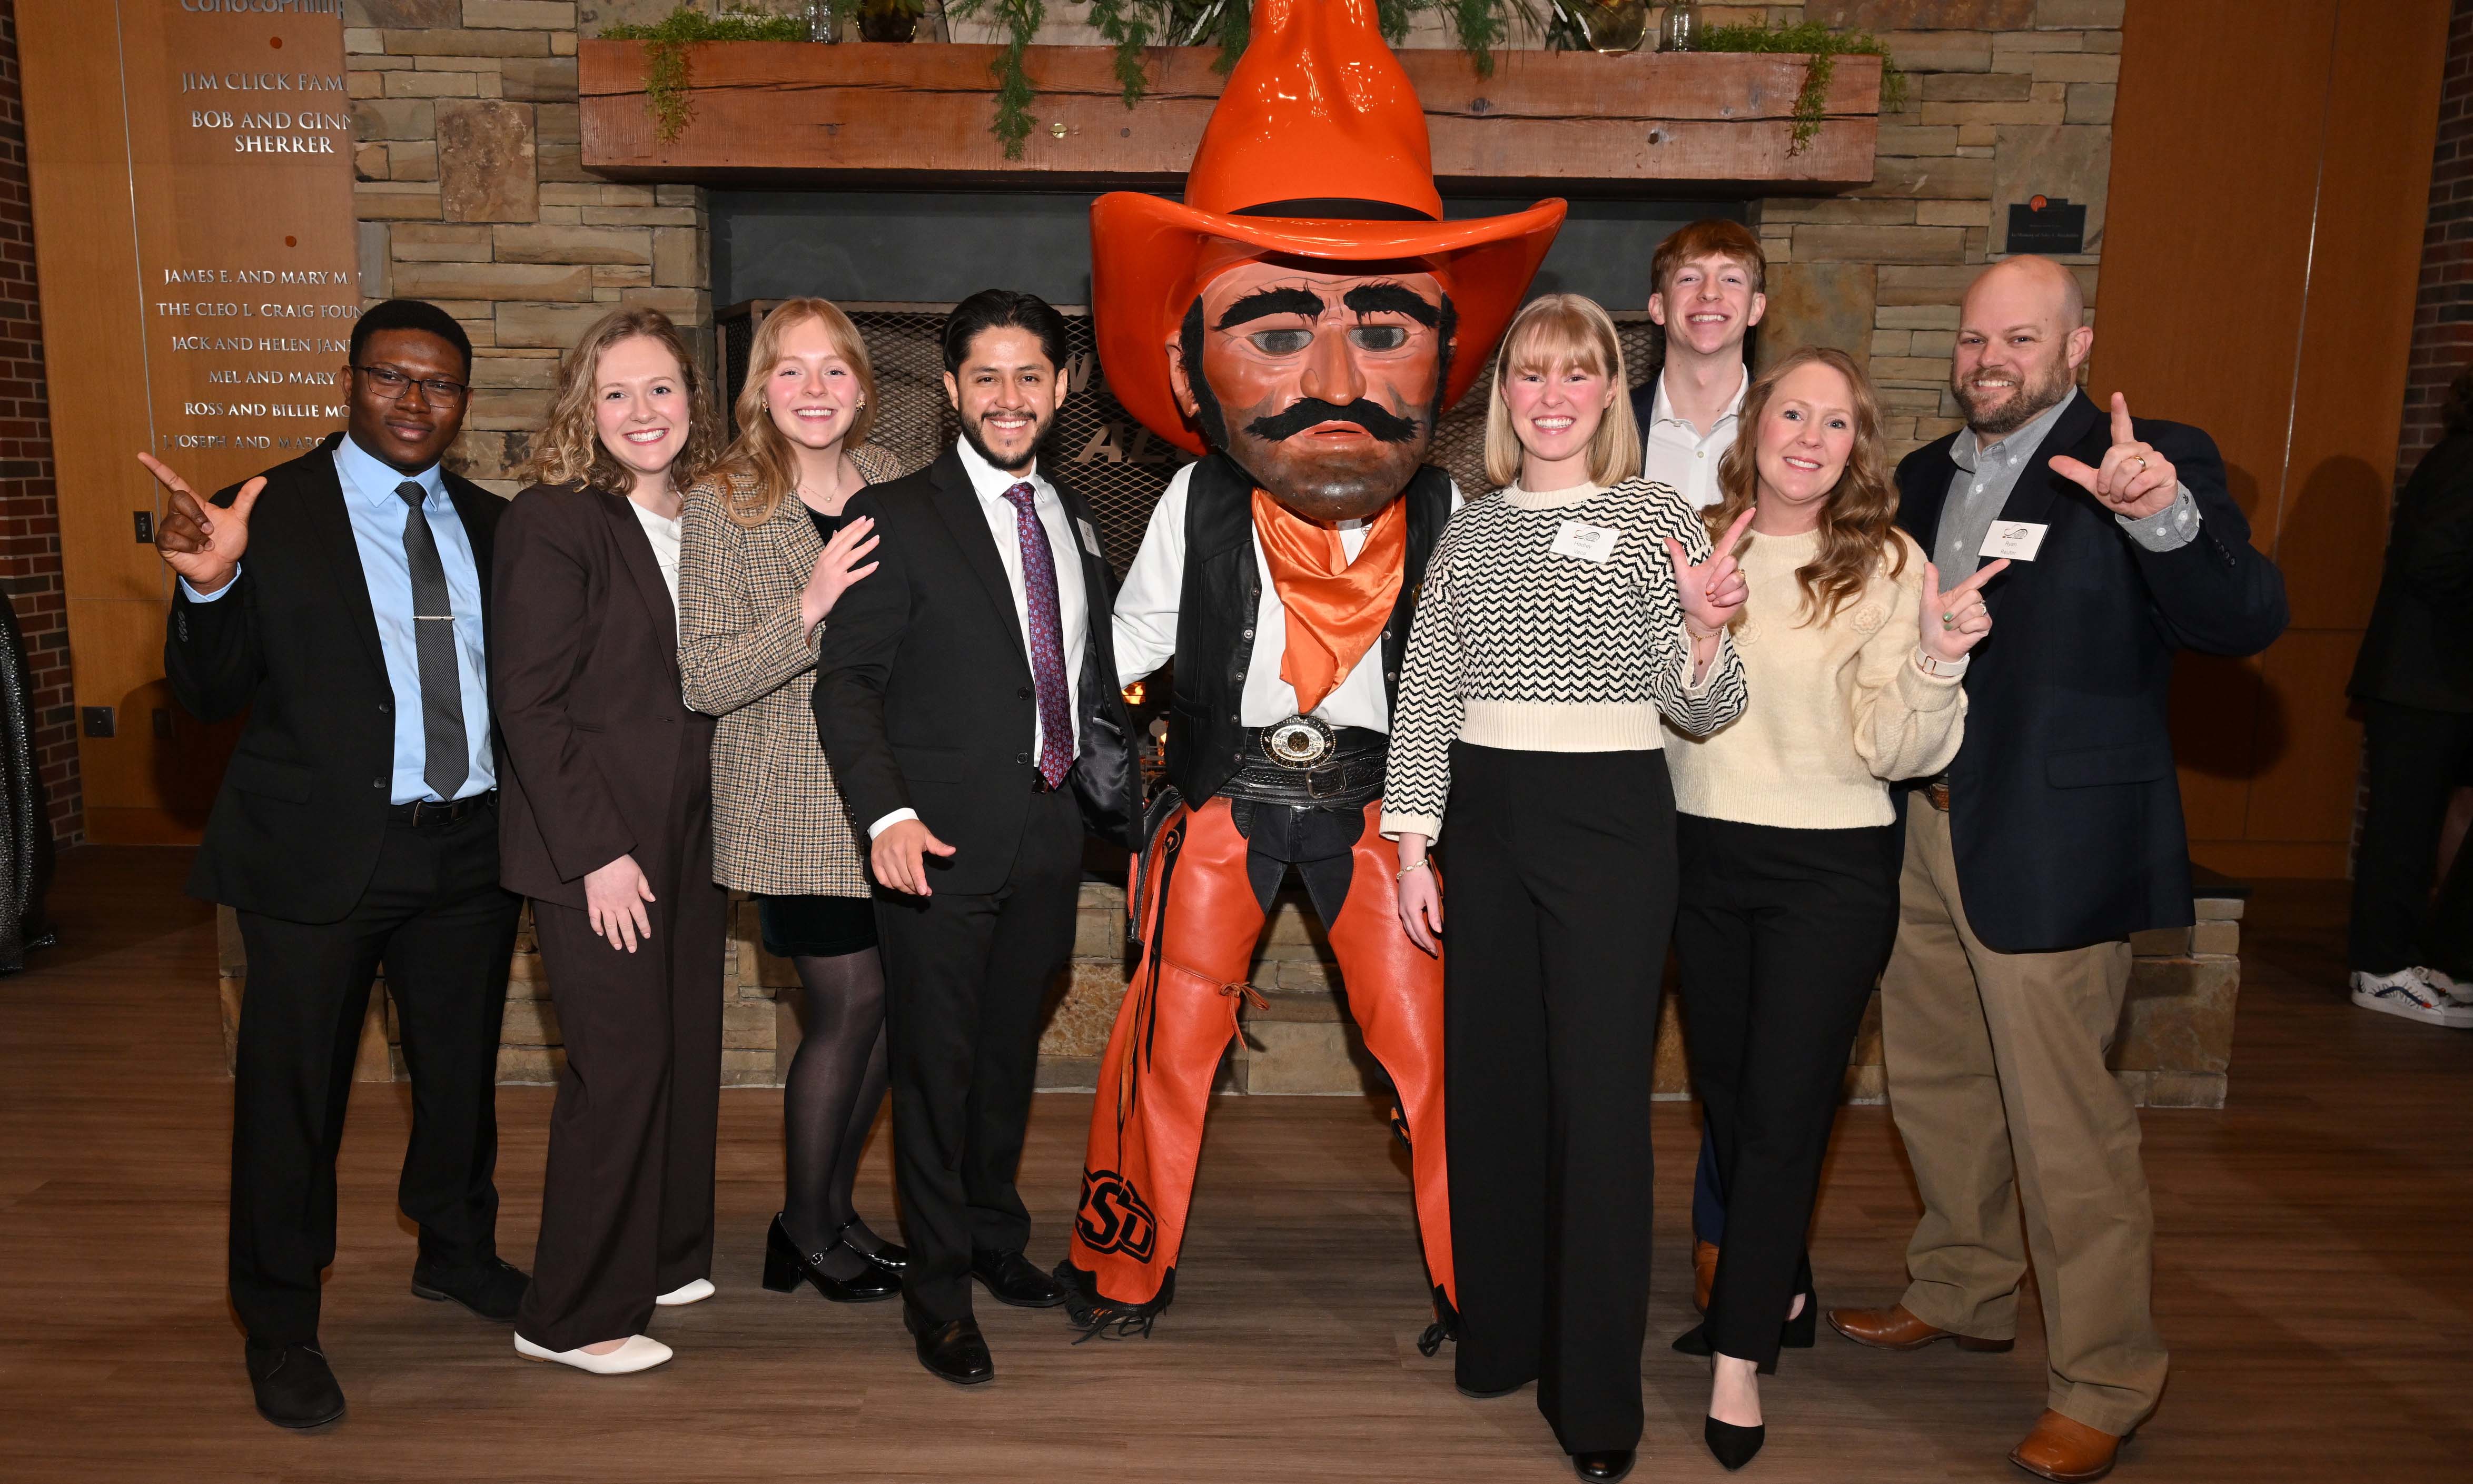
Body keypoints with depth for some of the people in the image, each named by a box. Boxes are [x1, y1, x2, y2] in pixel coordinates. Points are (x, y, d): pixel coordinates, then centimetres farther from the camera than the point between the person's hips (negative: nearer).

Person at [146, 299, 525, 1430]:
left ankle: (456, 1252, 43)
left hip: (469, 845, 4)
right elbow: (209, 696, -9)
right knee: (293, 1092, 8)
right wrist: (208, 584, -26)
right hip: (318, 856, -4)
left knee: (462, 1069, 20)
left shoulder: (487, 523, 7)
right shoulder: (271, 513, -6)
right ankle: (280, 1328, 28)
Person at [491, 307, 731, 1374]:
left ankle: (663, 1256, 31)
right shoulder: (553, 521, -9)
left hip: (687, 843, 7)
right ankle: (573, 1317, 13)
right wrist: (597, 852, -17)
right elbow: (527, 700, -13)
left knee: (686, 1051, 12)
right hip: (594, 852, -6)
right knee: (621, 1065, -3)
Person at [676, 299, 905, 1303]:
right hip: (791, 801, -5)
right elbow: (705, 680, -12)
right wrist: (809, 606, -25)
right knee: (852, 1002, -2)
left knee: (894, 1003, 8)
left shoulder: (893, 491, 7)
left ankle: (834, 1206, 29)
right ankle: (805, 1229, 21)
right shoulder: (722, 508, -7)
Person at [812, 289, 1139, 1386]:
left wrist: (1115, 792, 10)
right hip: (942, 839, -5)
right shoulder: (897, 516, -5)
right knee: (936, 1062, 4)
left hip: (1048, 832, 5)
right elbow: (846, 681, -10)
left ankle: (995, 1237, 38)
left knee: (1010, 1049, 18)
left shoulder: (1074, 518, 13)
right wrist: (888, 813, -23)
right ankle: (937, 1287, 20)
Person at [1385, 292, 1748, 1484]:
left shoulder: (1656, 520, 0)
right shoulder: (1469, 533, 9)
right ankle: (1504, 1333, 31)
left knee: (1599, 1096, -1)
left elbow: (1706, 712, -5)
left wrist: (1705, 630, -25)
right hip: (1487, 819, 4)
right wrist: (1411, 847, 3)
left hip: (1612, 818, -3)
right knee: (1491, 1081, 11)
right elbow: (1426, 700, 9)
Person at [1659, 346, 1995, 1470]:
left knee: (1784, 1108, 1)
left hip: (1830, 871, -4)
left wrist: (1937, 660, -28)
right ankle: (1780, 1292, 39)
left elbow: (1900, 754, -10)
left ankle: (1739, 1355, 17)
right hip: (1702, 859, 4)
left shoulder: (1887, 564, -7)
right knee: (1726, 1094, 16)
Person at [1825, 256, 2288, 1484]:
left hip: (2051, 844, -7)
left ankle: (2105, 1383, 18)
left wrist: (2163, 514, -36)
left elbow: (2245, 621, -20)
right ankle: (1965, 1292, 41)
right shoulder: (1928, 478, 13)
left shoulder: (2148, 464, -8)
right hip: (1924, 830, 7)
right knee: (1934, 1083, 20)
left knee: (2064, 1124, 0)